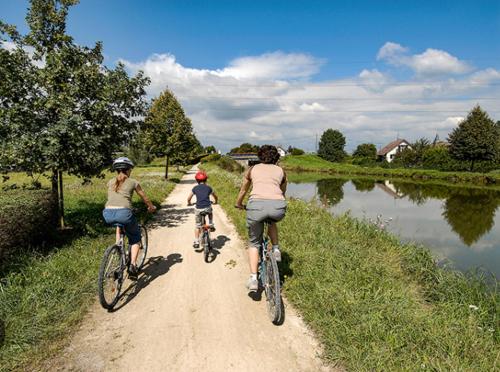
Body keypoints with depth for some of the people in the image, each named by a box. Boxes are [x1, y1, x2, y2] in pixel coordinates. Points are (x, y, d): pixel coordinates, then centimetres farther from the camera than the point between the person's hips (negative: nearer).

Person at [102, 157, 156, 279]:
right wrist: (151, 207, 44)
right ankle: (132, 265, 3)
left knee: (119, 224, 40)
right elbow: (145, 199, 24)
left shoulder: (110, 182, 22)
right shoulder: (132, 182, 13)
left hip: (108, 214, 4)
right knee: (135, 239, 20)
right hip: (124, 213, -4)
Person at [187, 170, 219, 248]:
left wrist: (189, 203, 36)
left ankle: (196, 242, 12)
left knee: (198, 226, 13)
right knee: (210, 212, 38)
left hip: (198, 209, 0)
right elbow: (215, 196, 26)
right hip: (207, 208, 0)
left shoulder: (195, 188, 10)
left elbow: (189, 198, 14)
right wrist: (216, 201, 48)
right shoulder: (208, 188, 12)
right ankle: (211, 225, 25)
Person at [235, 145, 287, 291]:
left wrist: (238, 204, 57)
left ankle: (253, 278, 11)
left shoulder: (252, 169, 25)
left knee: (254, 243, 21)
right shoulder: (281, 171, 27)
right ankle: (276, 249, 24)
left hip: (256, 204, -1)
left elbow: (243, 191, 38)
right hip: (278, 206, 1)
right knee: (272, 221, 39)